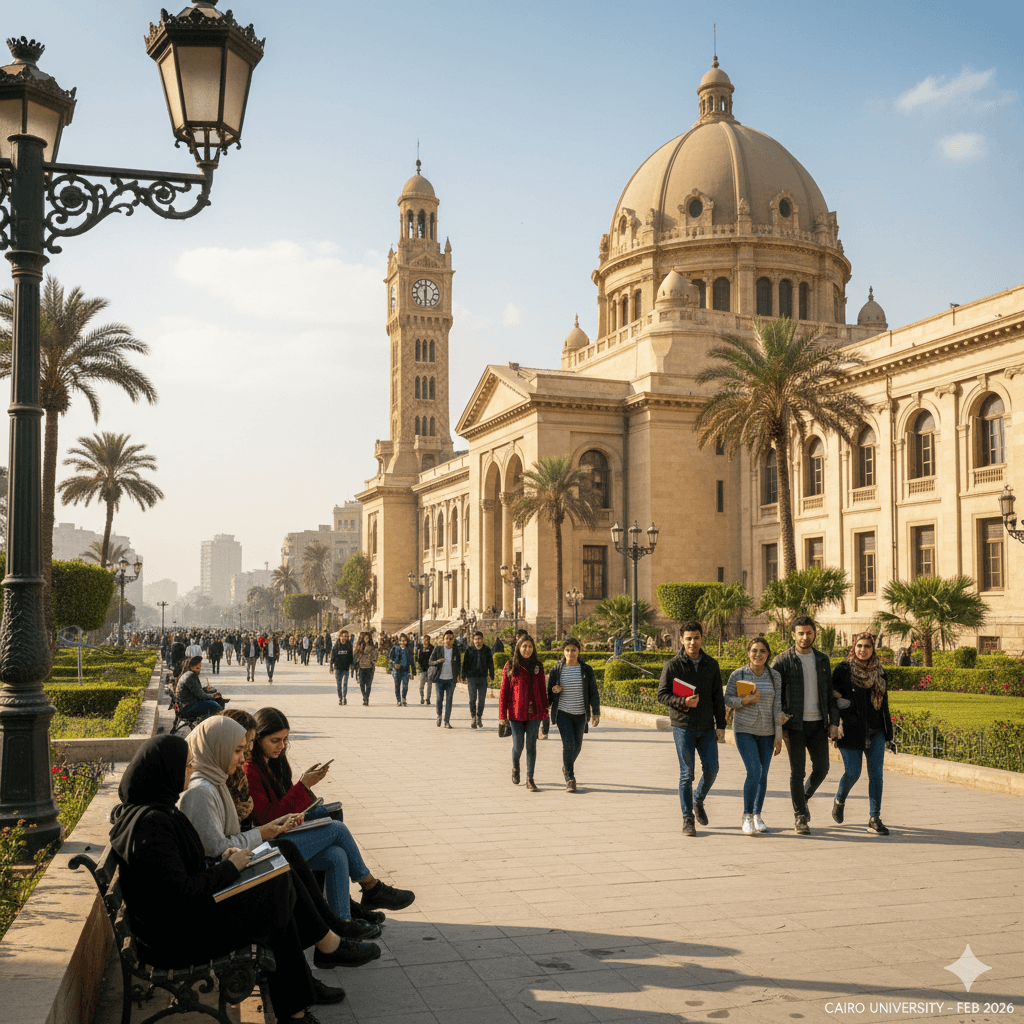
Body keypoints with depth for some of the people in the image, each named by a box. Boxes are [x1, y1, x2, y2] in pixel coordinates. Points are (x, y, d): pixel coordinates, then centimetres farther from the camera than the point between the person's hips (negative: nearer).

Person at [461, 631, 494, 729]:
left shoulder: (487, 650, 5)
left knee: (482, 699, 4)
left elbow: (490, 664, 10)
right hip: (472, 677, -1)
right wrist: (464, 677, 0)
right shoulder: (469, 651, 3)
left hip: (483, 678, 1)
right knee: (472, 699, -3)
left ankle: (479, 718, 15)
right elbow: (465, 664, 6)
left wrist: (491, 676, 5)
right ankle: (473, 718, 4)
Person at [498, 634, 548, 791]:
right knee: (518, 745, 3)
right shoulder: (510, 666, -1)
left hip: (534, 712, 2)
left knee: (531, 745, 0)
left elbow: (543, 690, 10)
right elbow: (504, 692, 0)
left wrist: (545, 711, 5)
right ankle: (515, 767, 34)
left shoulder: (538, 667, 6)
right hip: (516, 712, -2)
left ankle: (530, 779, 6)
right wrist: (502, 715, -4)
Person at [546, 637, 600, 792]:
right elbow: (549, 692, 8)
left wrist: (596, 713, -5)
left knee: (577, 746, 13)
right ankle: (570, 780, -8)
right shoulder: (556, 670, -3)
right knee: (568, 744, -15)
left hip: (580, 714, 2)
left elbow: (593, 693, -1)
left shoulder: (586, 670, -1)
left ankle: (567, 767, 43)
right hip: (563, 713, -2)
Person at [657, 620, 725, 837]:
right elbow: (662, 695, -4)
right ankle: (687, 819, 7)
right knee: (687, 774, -3)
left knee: (711, 770, 1)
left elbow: (718, 698, 10)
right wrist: (683, 702, -21)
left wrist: (721, 725, 4)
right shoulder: (673, 665, -3)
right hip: (683, 727, -3)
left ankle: (698, 801, 30)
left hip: (707, 728, 3)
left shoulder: (711, 664, 7)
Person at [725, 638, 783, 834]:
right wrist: (745, 700, -18)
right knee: (754, 772, -14)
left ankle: (757, 815, 26)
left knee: (763, 775, 10)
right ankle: (747, 817, -2)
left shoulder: (775, 677, 0)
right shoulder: (738, 675, -6)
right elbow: (727, 699, 0)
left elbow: (777, 707, 1)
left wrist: (778, 735, 0)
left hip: (767, 732, 3)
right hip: (745, 730, -3)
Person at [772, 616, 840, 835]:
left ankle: (803, 798, 30)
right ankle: (800, 816, 8)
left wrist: (834, 721, 3)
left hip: (818, 723, 4)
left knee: (821, 768, 3)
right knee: (797, 770, -4)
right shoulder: (782, 661, -5)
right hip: (794, 724, -4)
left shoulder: (822, 660, 9)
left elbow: (829, 693, 12)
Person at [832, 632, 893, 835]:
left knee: (876, 773, -5)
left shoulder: (879, 671, 10)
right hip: (852, 731, -3)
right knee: (852, 772, -3)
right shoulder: (843, 670, -2)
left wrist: (888, 732, 14)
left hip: (875, 731, 3)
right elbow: (832, 697, 0)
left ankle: (874, 819, -1)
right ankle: (840, 800, 28)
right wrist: (836, 724, -11)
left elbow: (883, 702, 16)